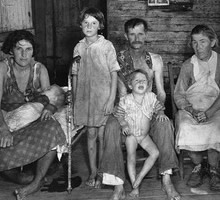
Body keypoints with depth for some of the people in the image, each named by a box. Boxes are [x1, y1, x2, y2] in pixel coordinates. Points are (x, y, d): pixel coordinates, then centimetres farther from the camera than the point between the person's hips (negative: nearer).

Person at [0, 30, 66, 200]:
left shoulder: (40, 69, -3)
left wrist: (48, 108, -28)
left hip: (33, 121, 2)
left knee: (52, 129, -31)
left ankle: (37, 182, -17)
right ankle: (17, 178, -5)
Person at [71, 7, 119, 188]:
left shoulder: (106, 46, -6)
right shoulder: (78, 48, 5)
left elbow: (114, 74, -6)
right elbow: (75, 75, 10)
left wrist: (111, 99, -12)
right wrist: (74, 100, 8)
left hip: (103, 96, -3)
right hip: (85, 97, 3)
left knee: (102, 136, 2)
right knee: (91, 134, 10)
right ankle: (93, 172, 20)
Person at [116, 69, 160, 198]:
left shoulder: (151, 97, -6)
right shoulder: (126, 100, -13)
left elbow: (157, 109, 7)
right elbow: (120, 115, -7)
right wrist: (124, 124, -24)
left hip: (144, 134, 3)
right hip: (131, 134, -2)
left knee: (155, 152, -15)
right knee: (131, 158, -9)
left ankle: (140, 176, -2)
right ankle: (135, 187, 0)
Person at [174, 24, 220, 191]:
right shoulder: (188, 65, 7)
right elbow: (179, 95, 6)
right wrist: (192, 110, -13)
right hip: (190, 109, 1)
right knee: (185, 128, -30)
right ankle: (198, 166, -5)